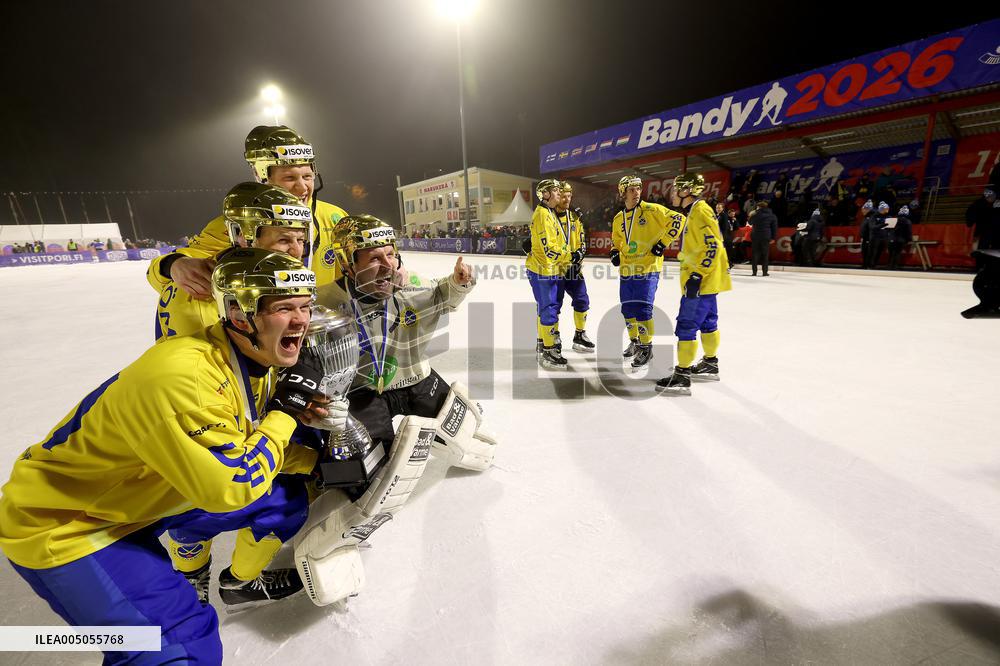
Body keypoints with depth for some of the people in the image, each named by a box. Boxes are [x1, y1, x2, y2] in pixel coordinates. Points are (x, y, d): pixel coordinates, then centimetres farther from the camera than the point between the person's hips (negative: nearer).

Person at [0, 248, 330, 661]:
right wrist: (286, 409, -25)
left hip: (142, 494, 8)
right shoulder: (182, 376, -37)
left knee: (285, 498, 7)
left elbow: (252, 446, 4)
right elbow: (233, 486, -33)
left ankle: (243, 579, 33)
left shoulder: (257, 362, -9)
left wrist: (318, 461, -6)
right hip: (61, 524, -7)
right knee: (186, 646, -18)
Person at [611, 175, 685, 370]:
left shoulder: (651, 210, -5)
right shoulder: (618, 219, 11)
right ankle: (635, 341, 31)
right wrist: (615, 251, 5)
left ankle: (646, 347, 6)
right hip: (627, 270, 6)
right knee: (627, 309, 11)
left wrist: (663, 243, -11)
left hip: (648, 268, -6)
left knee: (642, 309, -10)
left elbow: (678, 220, -7)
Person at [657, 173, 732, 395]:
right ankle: (710, 364, 33)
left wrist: (697, 275, -25)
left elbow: (712, 245, -24)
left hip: (702, 281, -11)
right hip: (706, 280, 11)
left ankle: (682, 376, -6)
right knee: (708, 322, 19)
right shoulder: (694, 212, 16)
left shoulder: (699, 212, -15)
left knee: (686, 326, -10)